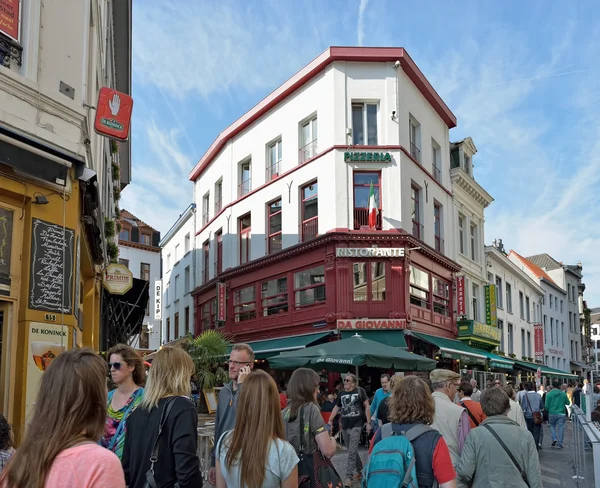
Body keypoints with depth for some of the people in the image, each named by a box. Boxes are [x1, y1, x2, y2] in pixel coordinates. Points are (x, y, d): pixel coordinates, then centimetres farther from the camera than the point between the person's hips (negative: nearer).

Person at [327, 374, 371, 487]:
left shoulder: (360, 391, -8)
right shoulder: (341, 393, 6)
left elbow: (367, 407, -5)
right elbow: (337, 407, 17)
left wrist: (368, 423, -8)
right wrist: (330, 420, 8)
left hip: (356, 425, -5)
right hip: (344, 426, 5)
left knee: (352, 451, -8)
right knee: (352, 450, 16)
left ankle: (349, 476, -4)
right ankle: (359, 470, 32)